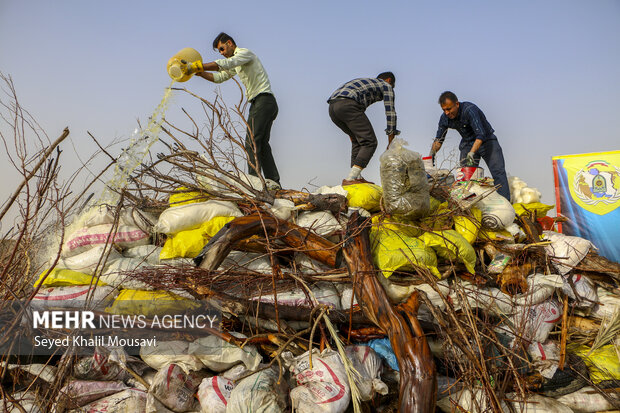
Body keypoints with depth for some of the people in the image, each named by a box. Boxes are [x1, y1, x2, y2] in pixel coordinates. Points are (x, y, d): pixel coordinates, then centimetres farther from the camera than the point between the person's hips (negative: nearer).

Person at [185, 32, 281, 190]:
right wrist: (198, 72, 11)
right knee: (262, 143, 6)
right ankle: (273, 182, 5)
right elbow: (219, 77, 26)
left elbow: (225, 64, -20)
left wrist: (197, 66, -22)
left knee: (252, 141, -16)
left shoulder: (245, 53, -3)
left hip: (263, 99, -10)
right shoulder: (235, 63, 26)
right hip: (263, 104, 10)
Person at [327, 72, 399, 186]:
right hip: (347, 105, -8)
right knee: (370, 142, -3)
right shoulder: (386, 86, 20)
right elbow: (390, 113, 15)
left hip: (332, 106, 8)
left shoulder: (364, 82, 41)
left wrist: (351, 134, 42)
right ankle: (350, 179, -13)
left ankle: (357, 177, 16)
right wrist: (391, 142, 18)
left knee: (357, 140, 22)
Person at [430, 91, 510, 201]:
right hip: (468, 144, 5)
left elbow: (481, 134, -35)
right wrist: (432, 153, -16)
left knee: (498, 172, -15)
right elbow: (439, 139, 2)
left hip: (486, 140, -5)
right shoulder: (444, 118, -10)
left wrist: (471, 153, -46)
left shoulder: (469, 110, -29)